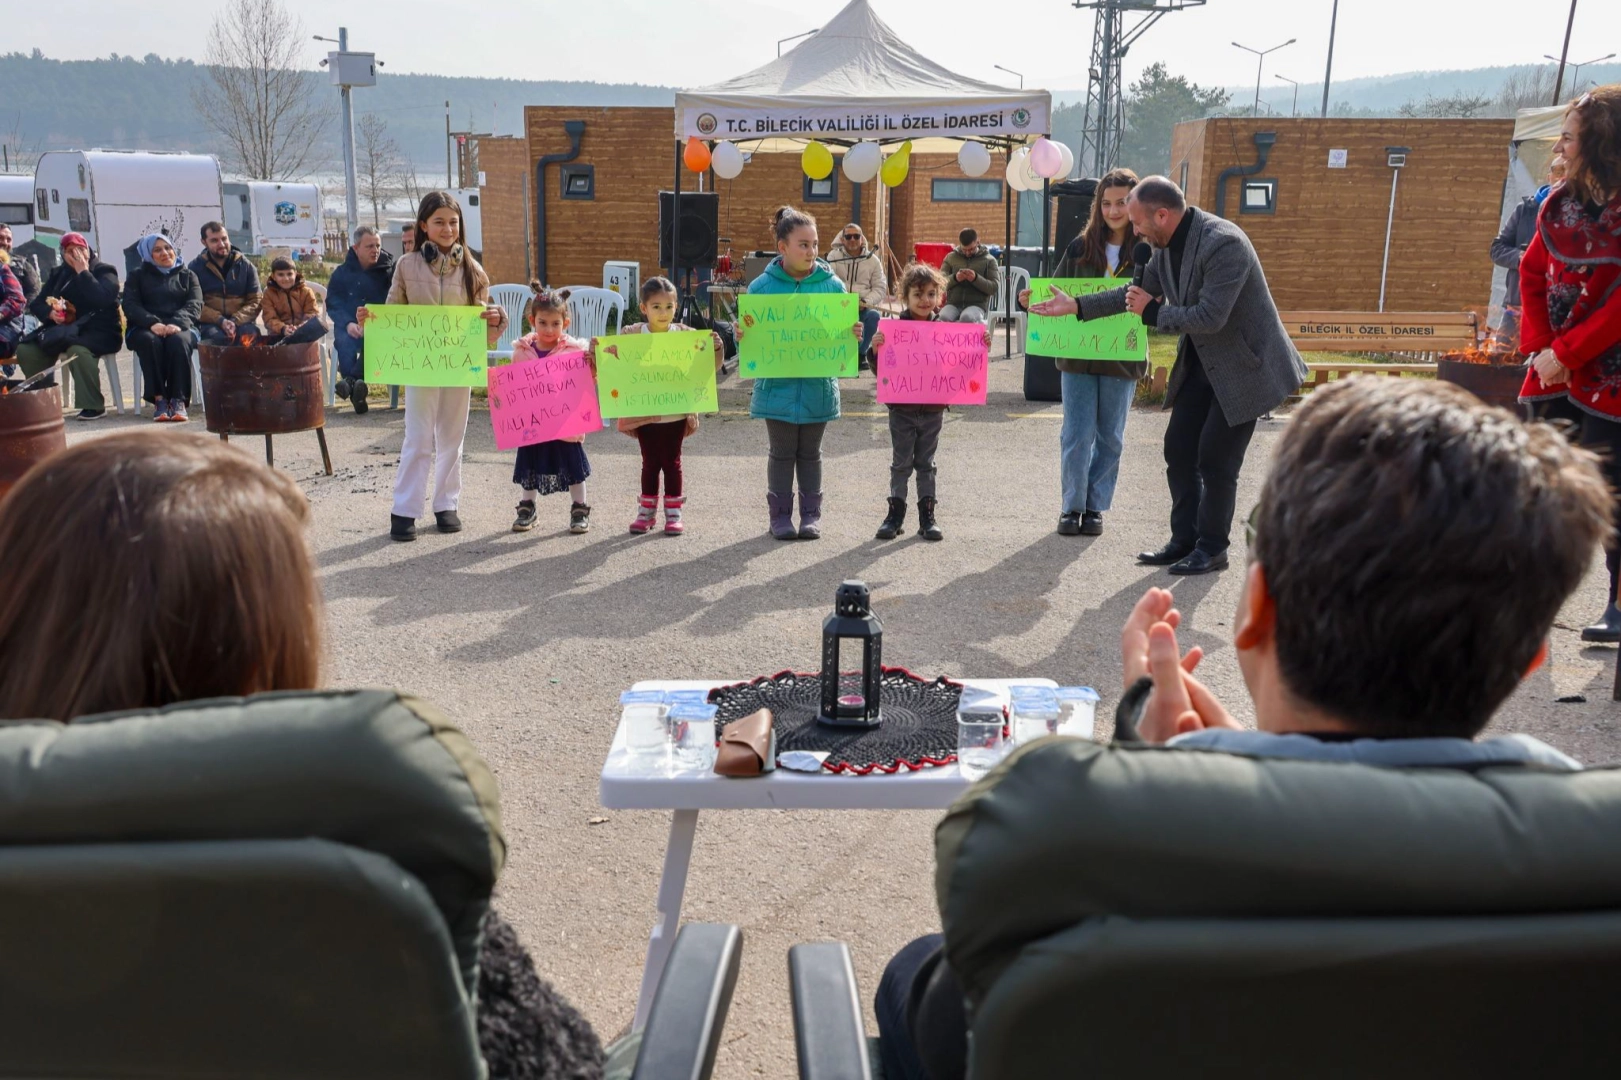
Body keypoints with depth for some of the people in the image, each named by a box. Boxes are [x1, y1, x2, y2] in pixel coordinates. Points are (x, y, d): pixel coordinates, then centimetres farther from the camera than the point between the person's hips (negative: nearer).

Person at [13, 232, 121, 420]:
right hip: (63, 329, 6)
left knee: (77, 350, -38)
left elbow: (101, 299, -20)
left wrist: (83, 271, -14)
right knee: (25, 350, -13)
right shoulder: (58, 273, 16)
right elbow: (36, 303, 14)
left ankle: (94, 405, -26)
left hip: (98, 330, -6)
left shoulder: (104, 271, 0)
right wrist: (50, 313, -9)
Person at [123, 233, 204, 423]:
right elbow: (130, 306, 4)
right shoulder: (138, 276, 20)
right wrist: (152, 323, -19)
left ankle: (178, 400, -36)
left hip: (181, 328, 0)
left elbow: (194, 305, 2)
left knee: (178, 341, -36)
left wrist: (177, 324, -20)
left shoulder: (187, 276, 20)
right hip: (145, 329, 0)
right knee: (150, 341, -36)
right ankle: (158, 399, -36)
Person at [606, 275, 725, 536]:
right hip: (643, 413, 1)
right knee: (650, 463, 9)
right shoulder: (632, 334, -2)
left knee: (671, 462, 7)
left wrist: (717, 348, -18)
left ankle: (674, 514, 15)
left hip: (676, 414, -1)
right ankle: (645, 513, 19)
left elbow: (711, 367, 0)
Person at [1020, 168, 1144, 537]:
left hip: (1122, 359, -1)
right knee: (1076, 435, 3)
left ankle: (1095, 506, 22)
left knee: (1110, 437, 10)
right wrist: (1031, 300, -12)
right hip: (1077, 355, 1)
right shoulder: (1081, 246, 3)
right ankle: (1072, 506, 16)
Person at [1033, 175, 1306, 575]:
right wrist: (1076, 306, 10)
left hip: (1243, 365, -8)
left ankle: (1212, 548, 11)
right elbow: (1138, 291, 14)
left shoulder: (1223, 243, -26)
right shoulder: (1167, 246, 0)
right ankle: (1184, 540, 20)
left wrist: (1153, 312, -17)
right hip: (1201, 362, 8)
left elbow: (1210, 317, -30)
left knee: (1216, 458, -4)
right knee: (1179, 449, 9)